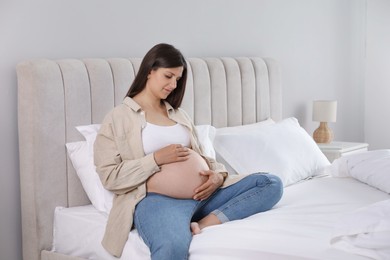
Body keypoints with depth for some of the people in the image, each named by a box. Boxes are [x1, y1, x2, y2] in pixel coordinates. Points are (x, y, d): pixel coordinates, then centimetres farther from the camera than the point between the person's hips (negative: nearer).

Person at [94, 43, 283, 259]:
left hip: (201, 193, 8)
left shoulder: (178, 114, 24)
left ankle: (205, 224, -22)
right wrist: (156, 159, -13)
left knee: (271, 183, -9)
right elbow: (109, 177, -3)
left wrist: (218, 175, -1)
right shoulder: (118, 117, 4)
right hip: (157, 199, -8)